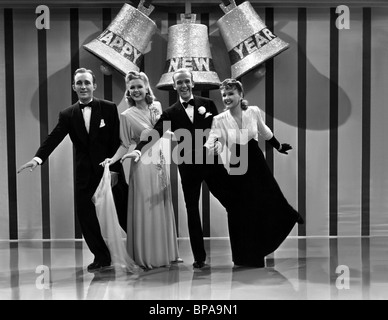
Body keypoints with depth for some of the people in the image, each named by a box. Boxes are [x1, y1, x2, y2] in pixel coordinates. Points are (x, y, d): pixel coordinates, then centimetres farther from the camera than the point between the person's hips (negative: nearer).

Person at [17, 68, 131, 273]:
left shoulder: (109, 108, -3)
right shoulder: (67, 115, 4)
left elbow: (116, 141, -5)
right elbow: (54, 138, -9)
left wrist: (115, 169, -13)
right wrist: (37, 158, -26)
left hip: (111, 169, -3)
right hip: (85, 172, 3)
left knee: (124, 213, 4)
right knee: (84, 212, -3)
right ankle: (101, 257, 12)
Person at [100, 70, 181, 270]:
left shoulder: (157, 107, 7)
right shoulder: (127, 116, -5)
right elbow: (125, 145, -5)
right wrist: (112, 160, -18)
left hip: (160, 163, 5)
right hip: (142, 166, -5)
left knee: (163, 208, 10)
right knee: (145, 210, -1)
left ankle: (167, 253, 20)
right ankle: (147, 257, 9)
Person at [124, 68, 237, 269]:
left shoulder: (207, 104, 7)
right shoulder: (171, 113, 5)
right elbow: (155, 133, -7)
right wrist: (139, 150, -23)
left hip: (212, 161, 0)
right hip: (189, 166, 1)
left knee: (232, 203, 1)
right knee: (192, 210, 5)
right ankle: (199, 258, 15)